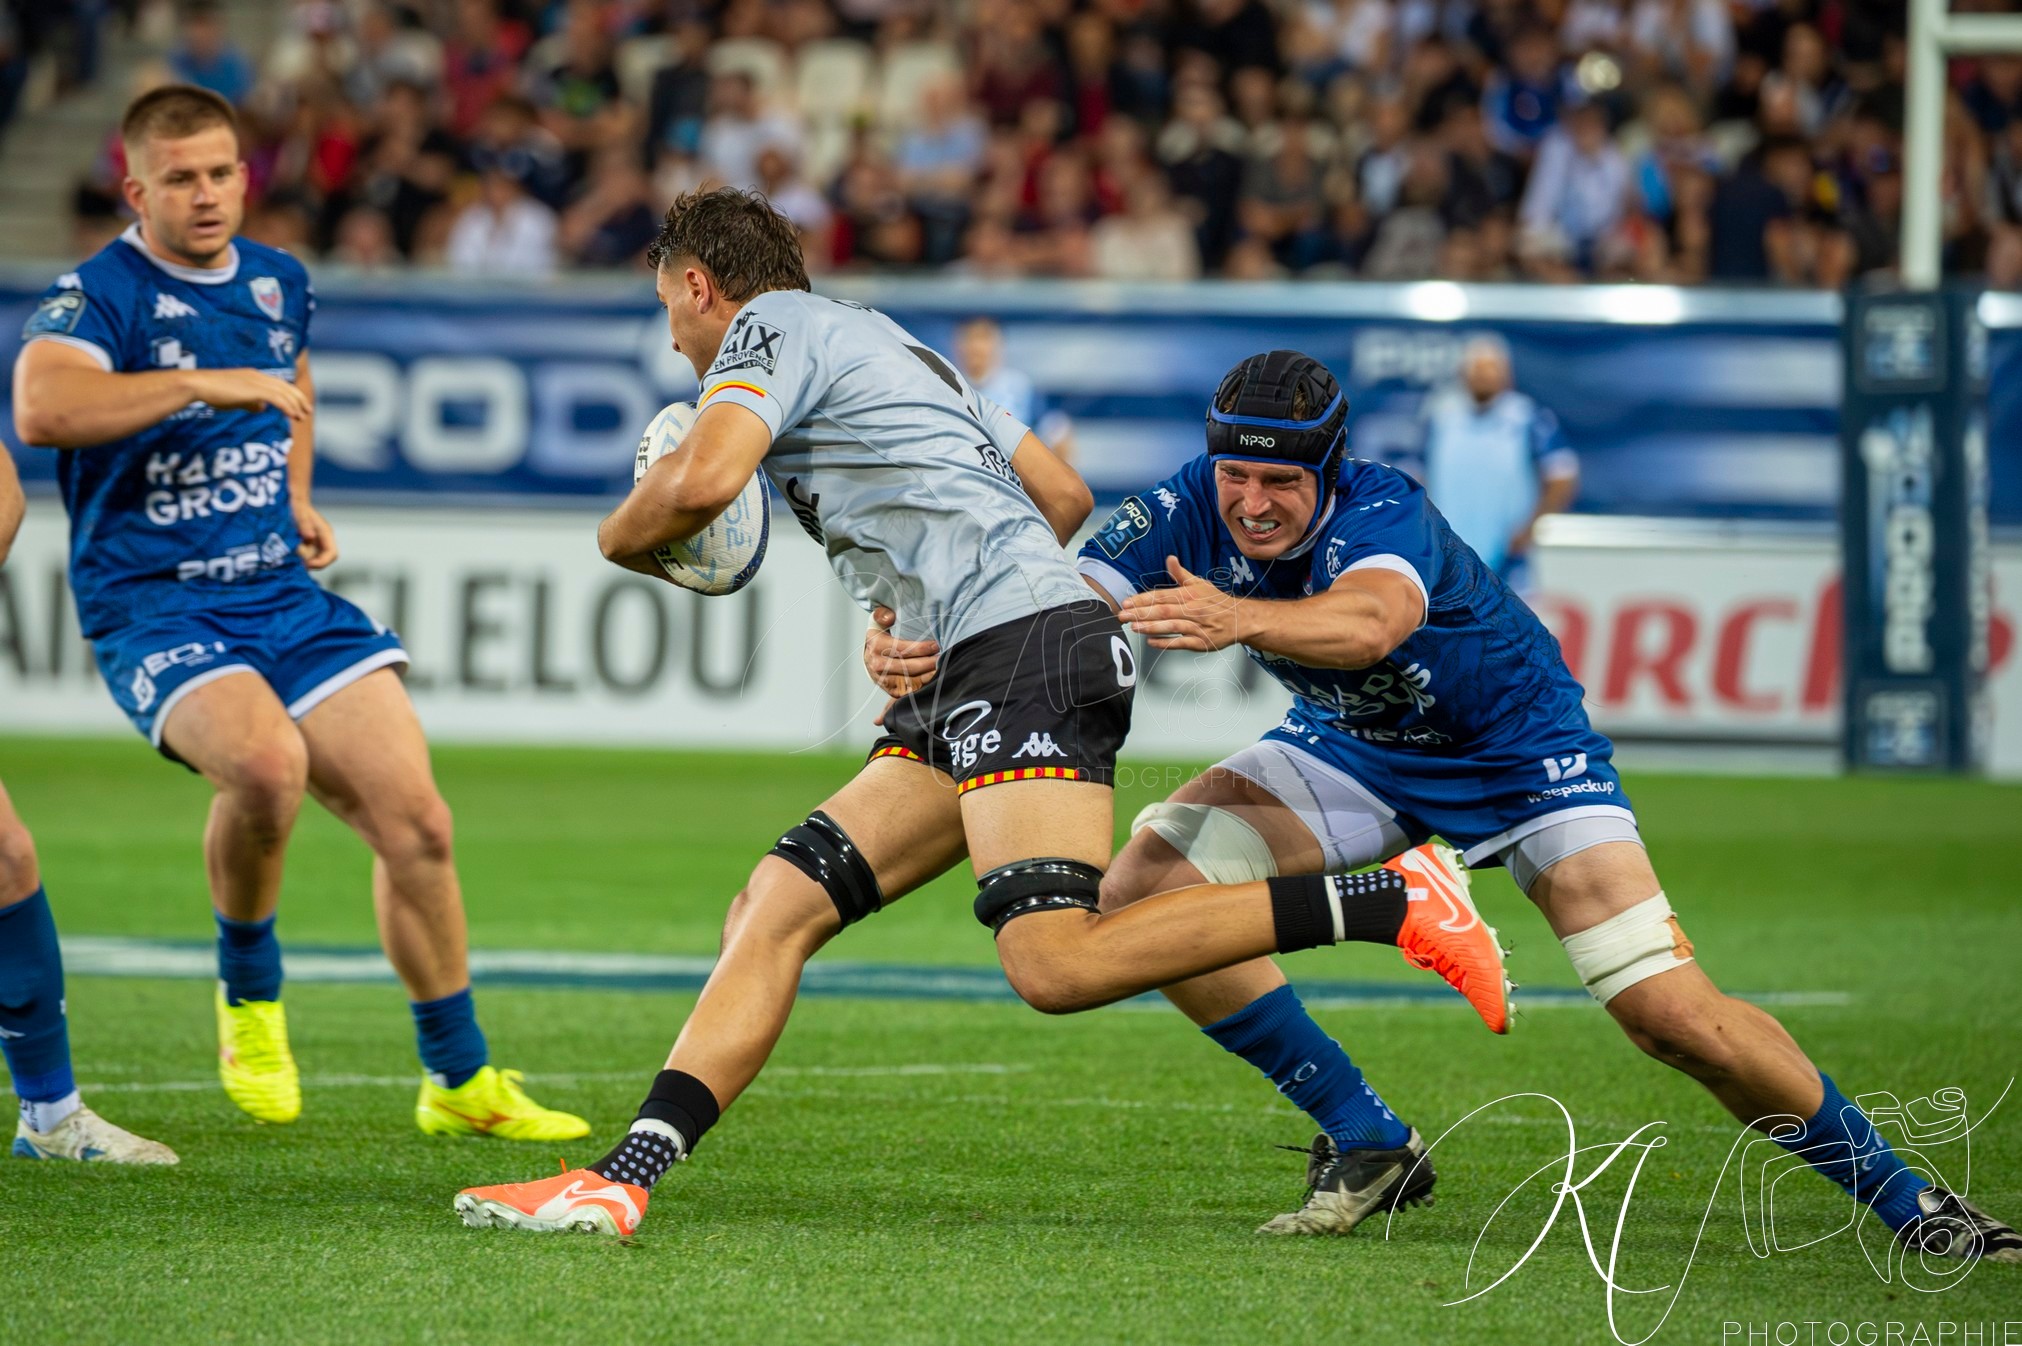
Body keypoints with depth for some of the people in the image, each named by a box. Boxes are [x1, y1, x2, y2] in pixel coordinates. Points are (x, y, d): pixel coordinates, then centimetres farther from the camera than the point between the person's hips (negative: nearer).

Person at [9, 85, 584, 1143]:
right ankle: (248, 991, -5)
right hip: (152, 609, -6)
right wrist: (207, 383, -36)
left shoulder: (279, 284, 10)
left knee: (413, 819, -2)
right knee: (266, 761, -34)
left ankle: (459, 1078, 15)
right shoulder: (101, 292, -11)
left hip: (283, 596, 6)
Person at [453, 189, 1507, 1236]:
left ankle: (1392, 902, -22)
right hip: (959, 696, 10)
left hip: (1024, 647, -10)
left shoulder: (772, 325, 4)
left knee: (1055, 964, -25)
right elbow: (1064, 494, 32)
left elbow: (701, 480, -15)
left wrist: (621, 537, 6)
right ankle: (620, 1181, -6)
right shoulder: (884, 345, 31)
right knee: (774, 911, 2)